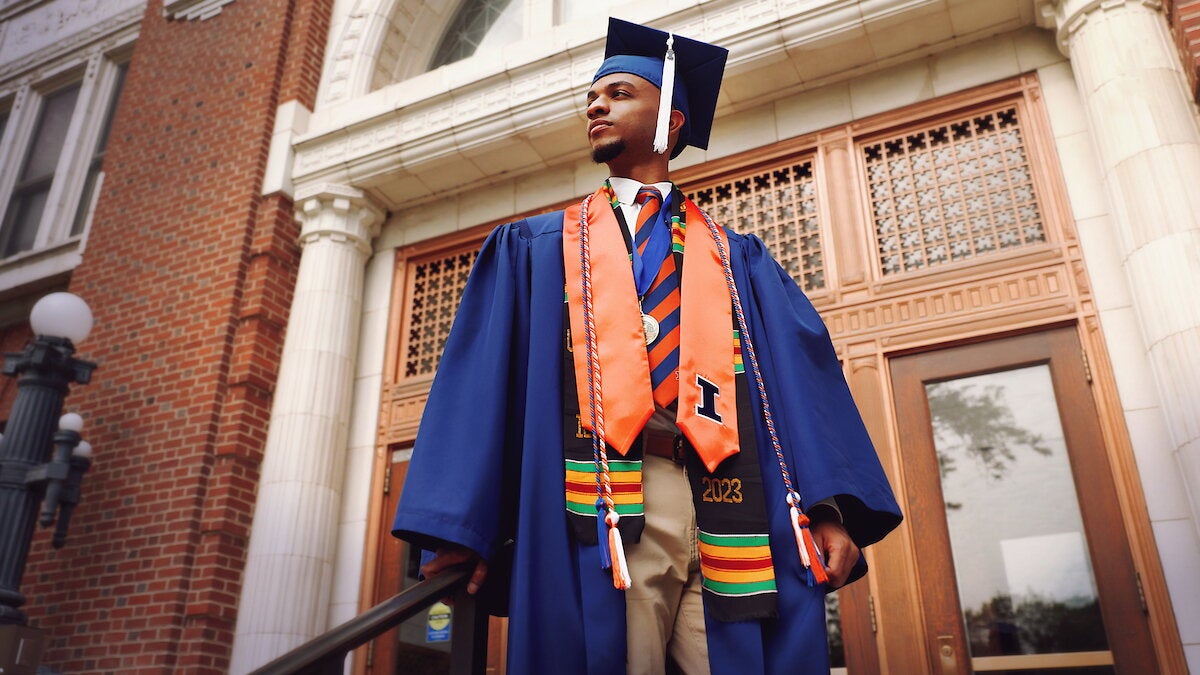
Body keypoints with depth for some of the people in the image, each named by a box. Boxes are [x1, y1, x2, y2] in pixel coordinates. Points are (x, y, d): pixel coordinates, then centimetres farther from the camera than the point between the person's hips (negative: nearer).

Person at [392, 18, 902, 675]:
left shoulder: (737, 258, 20)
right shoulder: (534, 248, 19)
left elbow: (803, 373, 8)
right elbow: (483, 377, 7)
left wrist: (829, 507, -9)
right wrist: (462, 526, -6)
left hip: (730, 518, 1)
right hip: (602, 510, -1)